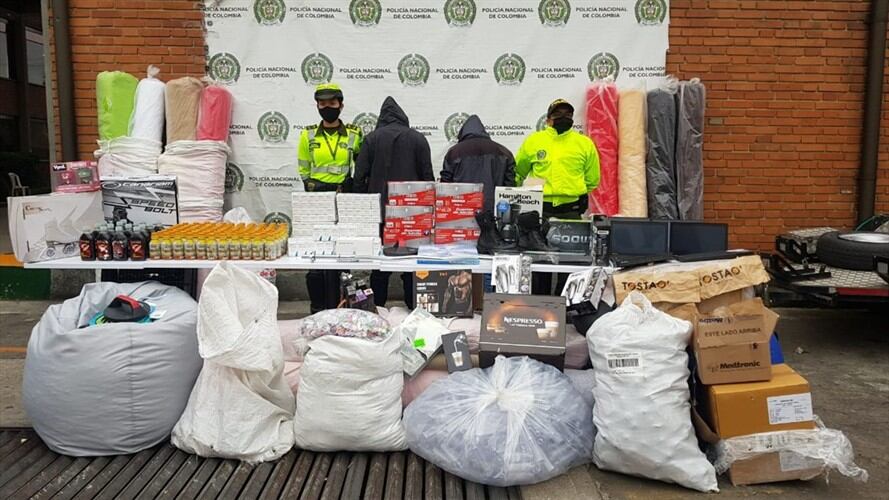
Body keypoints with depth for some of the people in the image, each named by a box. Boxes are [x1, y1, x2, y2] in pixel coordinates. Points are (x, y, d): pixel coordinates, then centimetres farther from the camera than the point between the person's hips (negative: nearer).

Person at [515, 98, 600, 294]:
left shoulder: (585, 143, 8)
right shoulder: (533, 141, 8)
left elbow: (592, 181, 14)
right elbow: (517, 173, 17)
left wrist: (574, 190, 7)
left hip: (571, 211, 0)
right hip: (540, 210, 0)